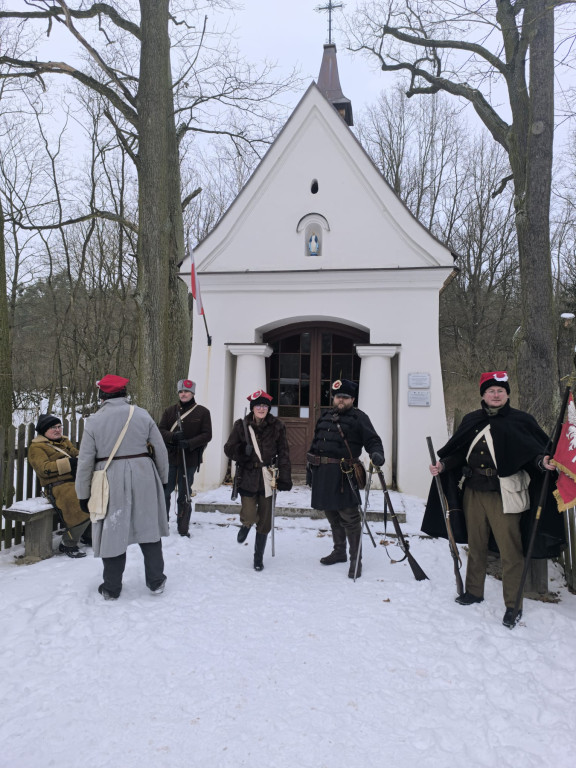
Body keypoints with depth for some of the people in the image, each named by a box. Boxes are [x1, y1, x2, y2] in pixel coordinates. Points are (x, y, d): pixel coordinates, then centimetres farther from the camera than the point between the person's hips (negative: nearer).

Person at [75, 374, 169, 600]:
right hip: (143, 478, 2)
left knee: (112, 532, 11)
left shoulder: (94, 421, -4)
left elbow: (85, 461, -2)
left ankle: (111, 588, 23)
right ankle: (156, 581, 24)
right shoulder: (141, 414, 0)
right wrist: (162, 478, 17)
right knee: (149, 528, 14)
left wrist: (83, 494, 8)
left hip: (111, 481, -1)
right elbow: (161, 450, 3)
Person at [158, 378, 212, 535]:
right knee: (164, 491, 4)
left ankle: (183, 529, 18)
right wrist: (173, 436, -18)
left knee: (184, 495, 8)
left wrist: (190, 443, -18)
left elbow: (207, 435, -4)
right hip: (170, 457, 2)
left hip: (190, 459, -1)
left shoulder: (202, 412, 1)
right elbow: (160, 430, 3)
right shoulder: (170, 411, 8)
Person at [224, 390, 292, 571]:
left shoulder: (277, 426, -1)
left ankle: (258, 558, 28)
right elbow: (229, 449, 4)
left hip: (268, 478, 1)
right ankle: (245, 525, 27)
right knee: (250, 517, -12)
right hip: (248, 477, -1)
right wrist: (241, 454, -16)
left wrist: (285, 478, -4)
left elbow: (284, 454, 1)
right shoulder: (242, 425, -2)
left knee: (264, 521, 8)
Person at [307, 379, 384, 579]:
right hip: (323, 473, 7)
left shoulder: (359, 417, -2)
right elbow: (315, 443, 21)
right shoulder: (325, 416, 16)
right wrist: (310, 466, 20)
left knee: (349, 517, -5)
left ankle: (356, 559, 7)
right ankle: (339, 551, 35)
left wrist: (376, 453, -29)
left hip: (344, 474, -7)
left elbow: (372, 440, -7)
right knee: (332, 514, 18)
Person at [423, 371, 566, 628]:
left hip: (504, 496, -4)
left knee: (509, 550, -1)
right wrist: (442, 465, 0)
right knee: (476, 546, 17)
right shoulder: (471, 421, 8)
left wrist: (543, 462, -28)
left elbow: (536, 450, -7)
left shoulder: (520, 421, -3)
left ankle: (513, 605, 14)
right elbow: (459, 453, 14)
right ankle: (474, 591, 35)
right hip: (474, 493, 4)